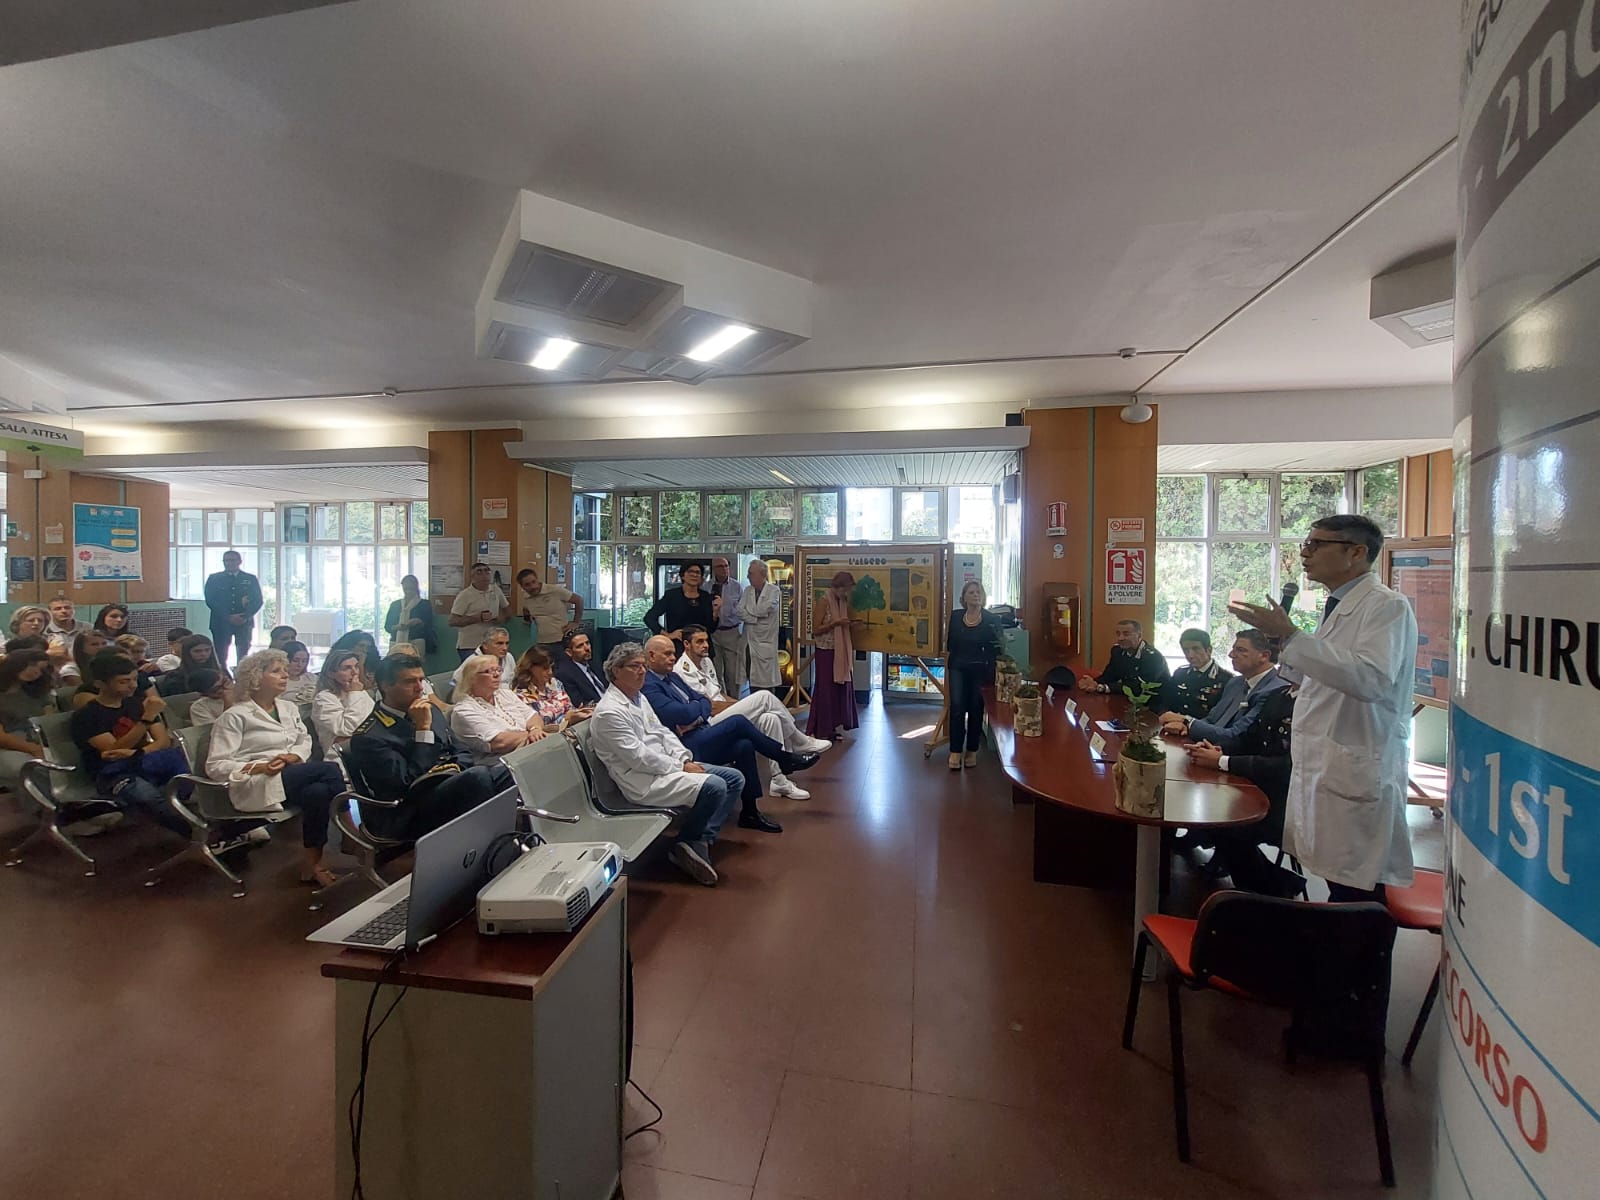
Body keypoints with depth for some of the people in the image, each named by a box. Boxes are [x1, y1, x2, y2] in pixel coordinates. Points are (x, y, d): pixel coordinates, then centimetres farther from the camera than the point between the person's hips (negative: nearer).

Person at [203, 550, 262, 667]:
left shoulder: (251, 579, 10)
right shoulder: (214, 578, 8)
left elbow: (258, 601, 4)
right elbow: (210, 601, 0)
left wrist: (245, 616, -13)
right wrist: (228, 617, -13)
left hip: (244, 622, 0)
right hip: (221, 622, 0)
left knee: (243, 656, -1)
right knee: (221, 656, -1)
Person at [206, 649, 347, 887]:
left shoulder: (288, 708, 17)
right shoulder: (235, 716, -2)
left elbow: (305, 740, 17)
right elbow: (215, 766, -6)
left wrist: (293, 756, -6)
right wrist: (259, 767, -20)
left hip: (292, 778, 6)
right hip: (255, 785, -6)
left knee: (318, 791, -30)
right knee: (330, 770, -28)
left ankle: (312, 865, -18)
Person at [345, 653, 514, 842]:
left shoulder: (430, 711, 18)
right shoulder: (368, 737, -4)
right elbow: (409, 783, -13)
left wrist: (457, 771, -1)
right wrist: (423, 729, -13)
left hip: (456, 785, 7)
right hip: (415, 813, -7)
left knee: (504, 770, -24)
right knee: (479, 775, -35)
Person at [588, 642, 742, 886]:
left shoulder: (639, 697, 14)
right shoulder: (609, 711, -16)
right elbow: (639, 757, -21)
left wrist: (685, 759, 0)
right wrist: (680, 767, -15)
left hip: (664, 767, 10)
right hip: (643, 782, -10)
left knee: (734, 778, 0)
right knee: (714, 787, -27)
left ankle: (701, 840, -6)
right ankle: (685, 845, -4)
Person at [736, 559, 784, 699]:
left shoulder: (774, 590, -4)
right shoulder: (747, 591, 12)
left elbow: (764, 610, -16)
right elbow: (738, 611, 2)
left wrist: (748, 610, -1)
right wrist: (755, 618, -10)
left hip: (766, 641, -4)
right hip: (750, 641, 5)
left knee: (767, 681, -2)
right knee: (753, 680, 7)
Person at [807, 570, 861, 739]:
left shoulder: (843, 601, 9)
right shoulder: (824, 601, -12)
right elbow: (815, 630, -13)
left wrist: (850, 623, 0)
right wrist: (835, 623, -21)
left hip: (841, 652, 7)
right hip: (826, 651, -7)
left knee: (841, 688, 8)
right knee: (826, 691, -1)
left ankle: (835, 727, 18)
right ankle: (821, 730, 9)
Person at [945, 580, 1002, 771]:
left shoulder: (991, 619, -4)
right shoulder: (956, 616, 3)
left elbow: (996, 649, -4)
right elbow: (949, 645, 9)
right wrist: (947, 669, 8)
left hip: (979, 670, -1)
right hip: (958, 668, 1)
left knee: (975, 709, 7)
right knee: (957, 707, -8)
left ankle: (971, 751, 20)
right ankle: (955, 751, -1)